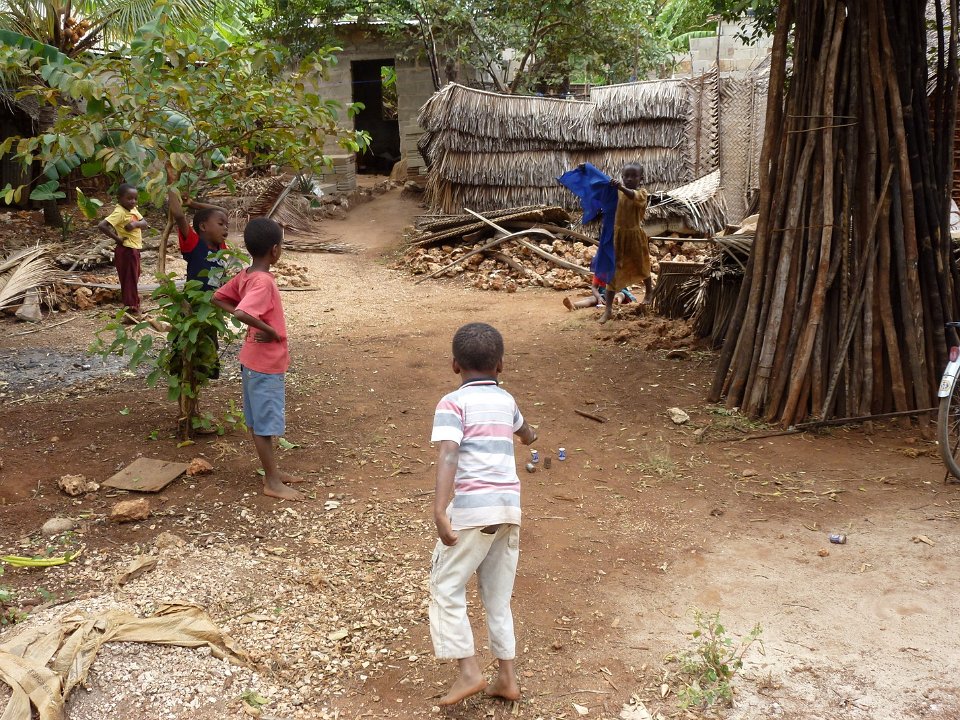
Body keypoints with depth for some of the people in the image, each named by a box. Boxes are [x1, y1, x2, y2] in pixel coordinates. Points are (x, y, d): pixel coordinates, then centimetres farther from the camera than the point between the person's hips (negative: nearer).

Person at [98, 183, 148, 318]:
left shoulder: (133, 210, 6)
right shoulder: (119, 212, -19)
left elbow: (145, 224, 0)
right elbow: (102, 226, -28)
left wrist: (136, 224, -21)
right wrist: (117, 238, -20)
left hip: (134, 249, 9)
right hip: (126, 250, -9)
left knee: (134, 279, 19)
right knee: (129, 280, -2)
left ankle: (134, 307, 31)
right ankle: (132, 309, 5)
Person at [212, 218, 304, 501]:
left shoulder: (244, 275, 4)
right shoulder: (263, 281, -24)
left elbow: (218, 298, 13)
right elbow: (243, 314, -38)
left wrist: (250, 316, 4)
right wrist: (272, 331, -24)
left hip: (255, 360, 9)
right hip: (265, 362, -9)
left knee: (258, 420, 16)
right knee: (266, 422, 0)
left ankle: (271, 471, 28)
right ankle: (272, 482, 8)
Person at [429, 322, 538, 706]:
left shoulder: (453, 402, -3)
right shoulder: (506, 400, 15)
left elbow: (448, 455, -19)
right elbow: (524, 432, 38)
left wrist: (439, 510, -26)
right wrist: (530, 436, 62)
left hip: (472, 507, -6)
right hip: (509, 506, 6)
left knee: (447, 588, 8)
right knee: (498, 595, 16)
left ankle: (469, 671, 4)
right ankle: (506, 676, 20)